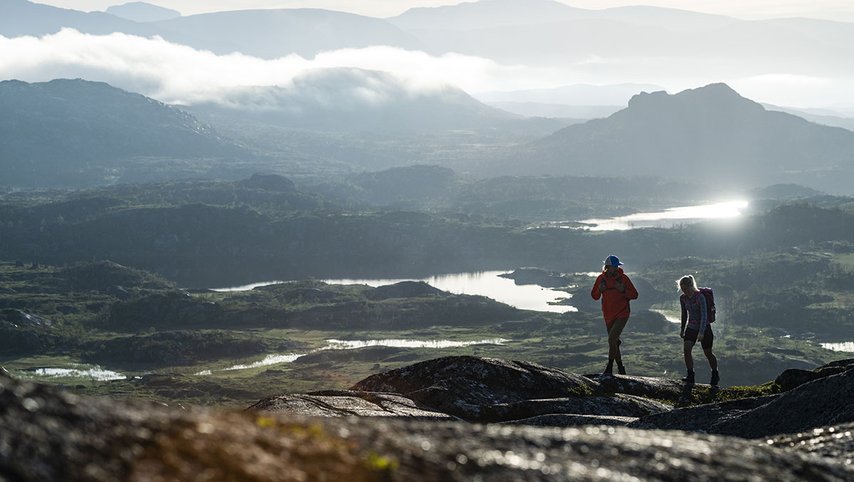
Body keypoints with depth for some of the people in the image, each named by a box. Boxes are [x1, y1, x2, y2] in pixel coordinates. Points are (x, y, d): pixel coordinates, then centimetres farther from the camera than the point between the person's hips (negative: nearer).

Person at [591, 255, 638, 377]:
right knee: (614, 343, 13)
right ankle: (621, 369, 28)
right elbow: (594, 296, 9)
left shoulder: (623, 278, -8)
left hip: (622, 314, -5)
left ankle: (609, 369, -11)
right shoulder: (601, 278, 0)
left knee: (612, 340, -18)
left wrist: (623, 290, -21)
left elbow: (634, 295, -5)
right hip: (608, 315, 5)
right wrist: (599, 290, -13)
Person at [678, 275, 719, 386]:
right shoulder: (683, 298, -2)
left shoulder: (700, 297, -22)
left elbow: (704, 315, -26)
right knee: (686, 349, -16)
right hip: (691, 327, 5)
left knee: (708, 353, 8)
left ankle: (715, 375, 29)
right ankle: (690, 376, -9)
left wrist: (701, 333, -33)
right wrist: (682, 329, 21)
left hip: (704, 327, -5)